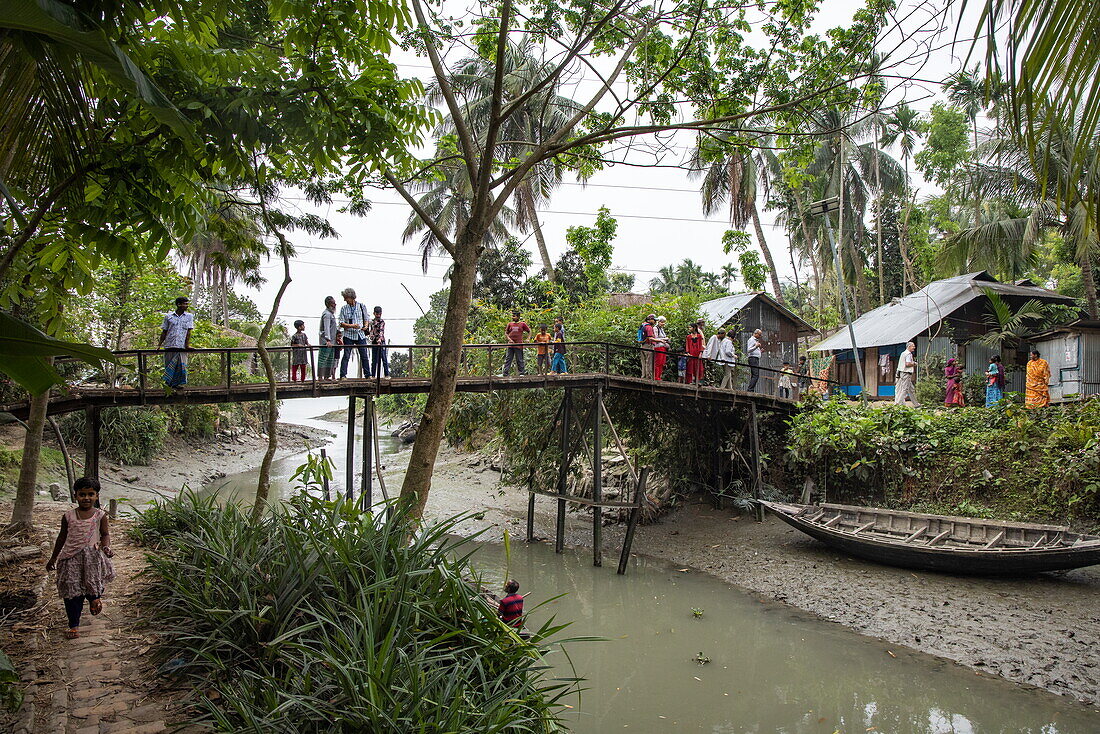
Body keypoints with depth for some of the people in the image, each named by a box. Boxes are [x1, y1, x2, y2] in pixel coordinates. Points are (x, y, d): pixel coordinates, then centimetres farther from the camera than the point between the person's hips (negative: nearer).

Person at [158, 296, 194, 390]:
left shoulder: (189, 317, 11)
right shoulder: (168, 316, 11)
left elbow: (188, 331, 3)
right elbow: (164, 332, 14)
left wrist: (187, 345, -6)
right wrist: (159, 345, 10)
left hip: (182, 346, 0)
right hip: (169, 346, 1)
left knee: (181, 366, -7)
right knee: (169, 367, 2)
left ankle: (177, 384, 2)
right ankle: (168, 385, 9)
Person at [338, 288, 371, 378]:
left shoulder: (362, 306, 5)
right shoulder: (343, 308, 3)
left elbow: (366, 319, 15)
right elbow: (341, 323, -1)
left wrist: (365, 326, -6)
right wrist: (352, 326, -16)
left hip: (360, 334, 1)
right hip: (348, 335, -1)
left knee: (364, 356, 3)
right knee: (346, 356, -4)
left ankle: (367, 374, 10)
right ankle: (343, 375, -2)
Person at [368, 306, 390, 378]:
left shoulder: (382, 321, -3)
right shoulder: (371, 322, 11)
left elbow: (381, 330, -18)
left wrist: (380, 339, -32)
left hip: (381, 342, -4)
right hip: (374, 342, 4)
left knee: (384, 358, -6)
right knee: (374, 360, 7)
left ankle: (387, 374, -4)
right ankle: (373, 375, 12)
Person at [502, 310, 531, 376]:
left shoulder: (522, 324, 3)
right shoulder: (510, 324, 9)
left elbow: (529, 331, 11)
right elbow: (506, 333, 13)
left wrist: (527, 339, 3)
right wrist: (509, 339, -1)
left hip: (519, 345, -3)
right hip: (510, 345, 3)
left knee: (519, 360, 3)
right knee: (508, 359, 2)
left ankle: (521, 372, 10)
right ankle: (505, 373, 4)